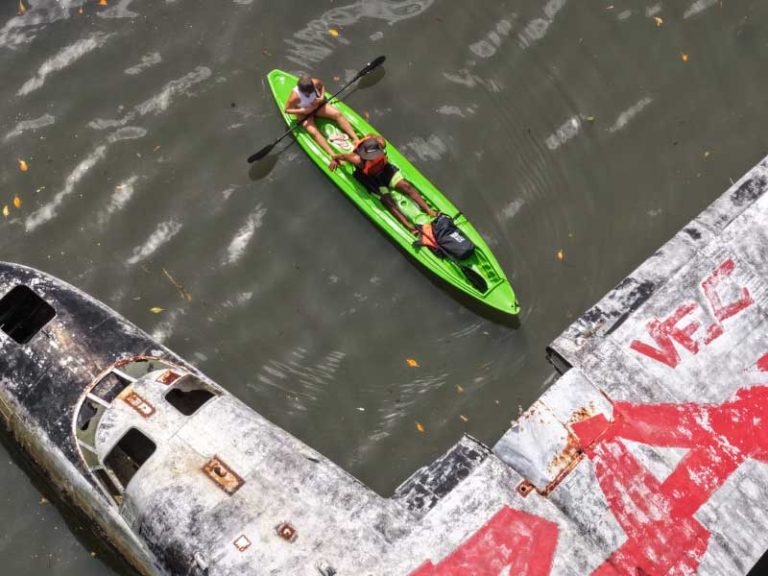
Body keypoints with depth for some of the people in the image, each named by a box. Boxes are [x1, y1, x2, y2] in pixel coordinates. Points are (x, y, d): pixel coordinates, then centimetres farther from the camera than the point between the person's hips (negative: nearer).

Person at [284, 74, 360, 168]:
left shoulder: (315, 83, -23)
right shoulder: (295, 96, -32)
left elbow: (322, 86, 3)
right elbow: (287, 110, -20)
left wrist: (322, 97, -17)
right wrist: (303, 111, -29)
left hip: (317, 105, 4)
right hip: (304, 114, -4)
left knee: (338, 114, -16)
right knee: (314, 132, -28)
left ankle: (356, 139, -17)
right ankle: (333, 155, -37)